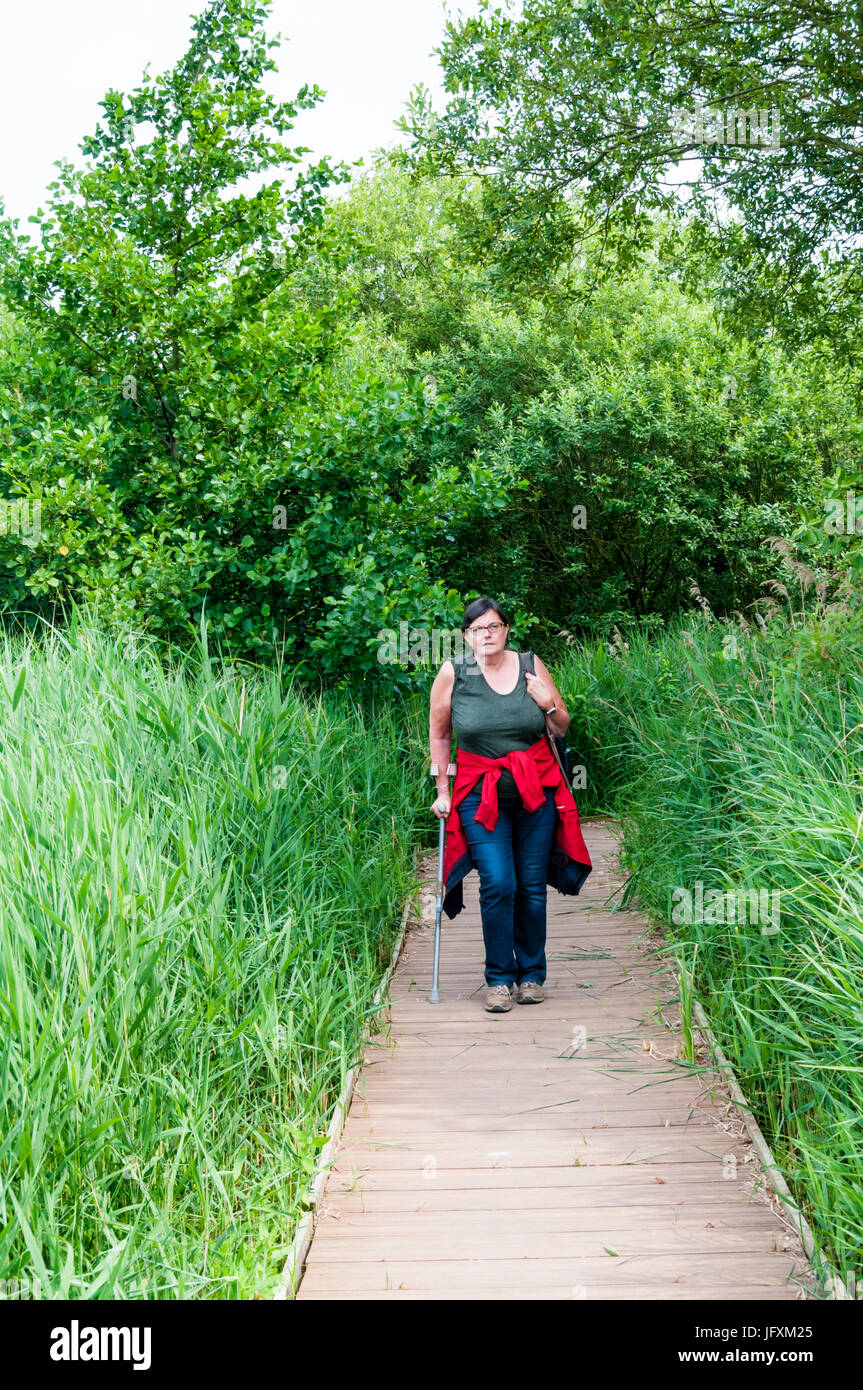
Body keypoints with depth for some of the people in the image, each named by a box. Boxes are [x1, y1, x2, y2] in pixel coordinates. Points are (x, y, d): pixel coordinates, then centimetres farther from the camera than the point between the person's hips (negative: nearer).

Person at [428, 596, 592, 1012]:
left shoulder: (532, 666, 2)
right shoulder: (453, 673, -2)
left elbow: (562, 729, 12)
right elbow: (438, 735, 8)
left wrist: (550, 705, -9)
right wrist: (442, 789, 7)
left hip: (536, 790, 2)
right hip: (480, 793, -2)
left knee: (532, 886, 5)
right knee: (498, 885, -10)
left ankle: (532, 975, 19)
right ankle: (499, 979, 2)